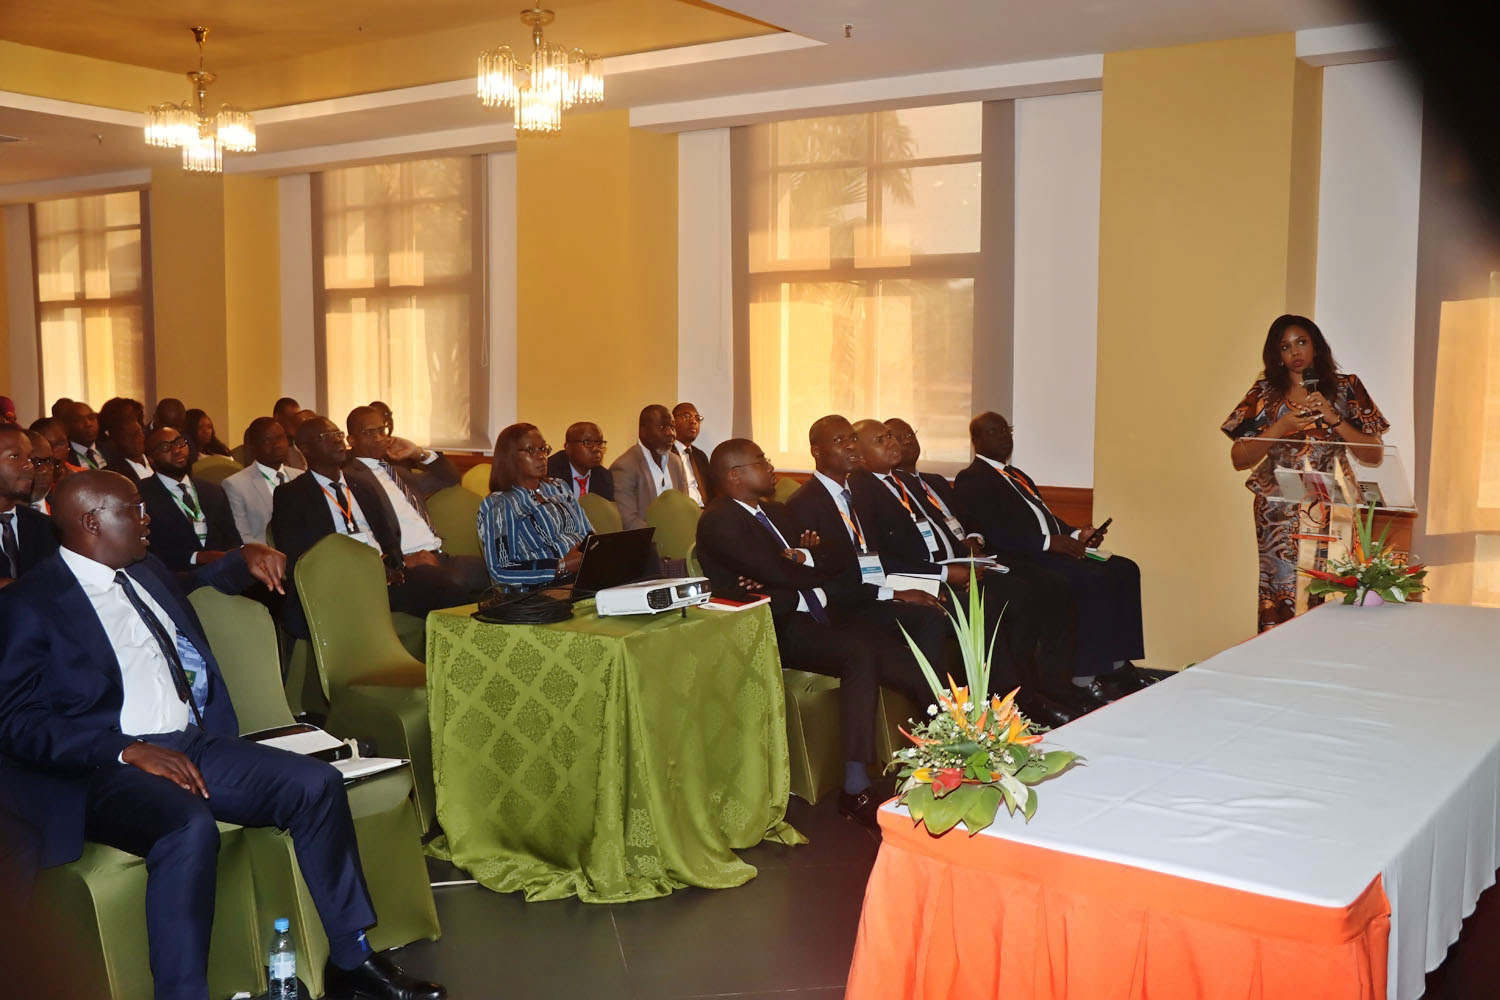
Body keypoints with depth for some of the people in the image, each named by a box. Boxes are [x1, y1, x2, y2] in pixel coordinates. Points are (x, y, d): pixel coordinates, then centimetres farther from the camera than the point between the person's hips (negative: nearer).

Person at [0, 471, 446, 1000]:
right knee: (190, 827, -37)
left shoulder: (146, 571, 16)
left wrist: (244, 561, 18)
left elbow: (193, 586, 40)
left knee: (317, 784, -8)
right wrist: (130, 750, -23)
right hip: (107, 768, -7)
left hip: (196, 744, 8)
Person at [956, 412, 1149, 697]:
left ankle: (1118, 663, -9)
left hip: (1055, 549, 9)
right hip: (1024, 561, -9)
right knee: (1093, 580, -29)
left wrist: (1075, 535, 5)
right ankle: (1086, 674, -22)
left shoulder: (1018, 476, 28)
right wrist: (1048, 541, -19)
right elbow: (992, 533, -15)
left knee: (1124, 570, -8)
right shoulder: (971, 480, -2)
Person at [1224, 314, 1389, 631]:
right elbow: (1239, 459, 3)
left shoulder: (1346, 388, 8)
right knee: (1279, 598, -7)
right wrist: (1280, 428, -10)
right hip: (1280, 516, 0)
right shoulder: (1265, 393, 7)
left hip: (1332, 511, 0)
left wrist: (1334, 418, -8)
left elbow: (1374, 456, 3)